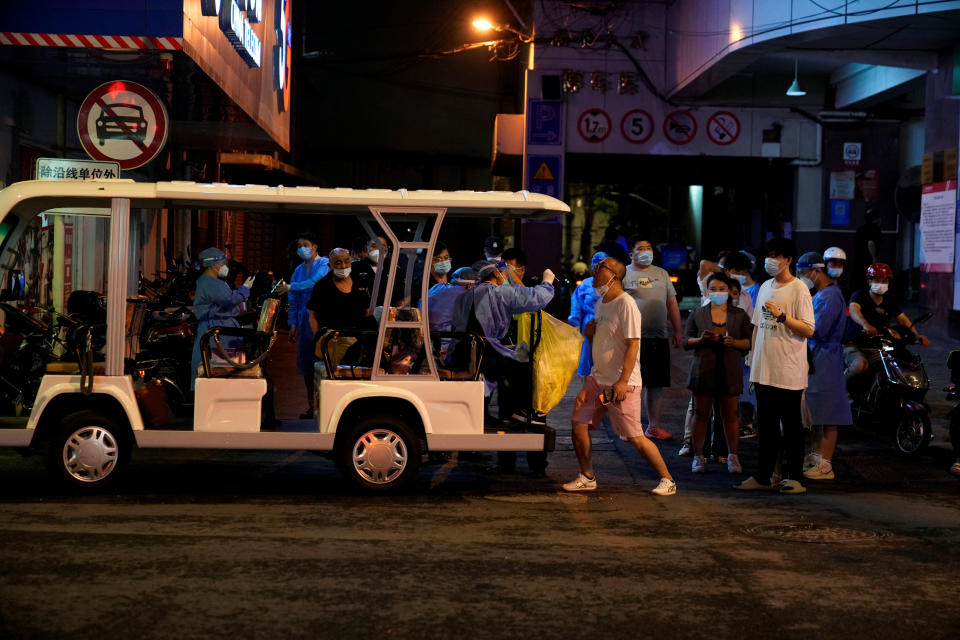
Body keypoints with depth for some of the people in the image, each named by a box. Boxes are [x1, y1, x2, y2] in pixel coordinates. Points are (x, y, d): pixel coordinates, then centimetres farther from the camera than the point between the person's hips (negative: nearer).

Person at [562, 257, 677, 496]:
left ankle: (667, 480, 6)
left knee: (635, 437, -7)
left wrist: (623, 381, -25)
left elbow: (633, 345, -20)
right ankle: (587, 478, 17)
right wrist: (590, 333, 2)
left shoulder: (626, 304, -15)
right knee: (579, 424, 4)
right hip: (597, 378, 8)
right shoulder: (600, 303, 13)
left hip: (622, 383, -8)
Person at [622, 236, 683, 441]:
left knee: (656, 385, 8)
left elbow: (672, 303, 19)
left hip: (659, 337, 5)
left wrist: (677, 330, 13)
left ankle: (653, 426, 17)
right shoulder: (623, 274, 2)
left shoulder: (661, 274, 17)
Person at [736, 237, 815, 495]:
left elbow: (808, 330, -13)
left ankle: (794, 478, 9)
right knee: (765, 426, 12)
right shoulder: (765, 288, 15)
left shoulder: (798, 289, -8)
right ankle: (763, 476, 19)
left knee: (791, 427, 1)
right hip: (764, 371, 7)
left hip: (788, 373, -7)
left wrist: (782, 315, -23)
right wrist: (754, 362, 16)